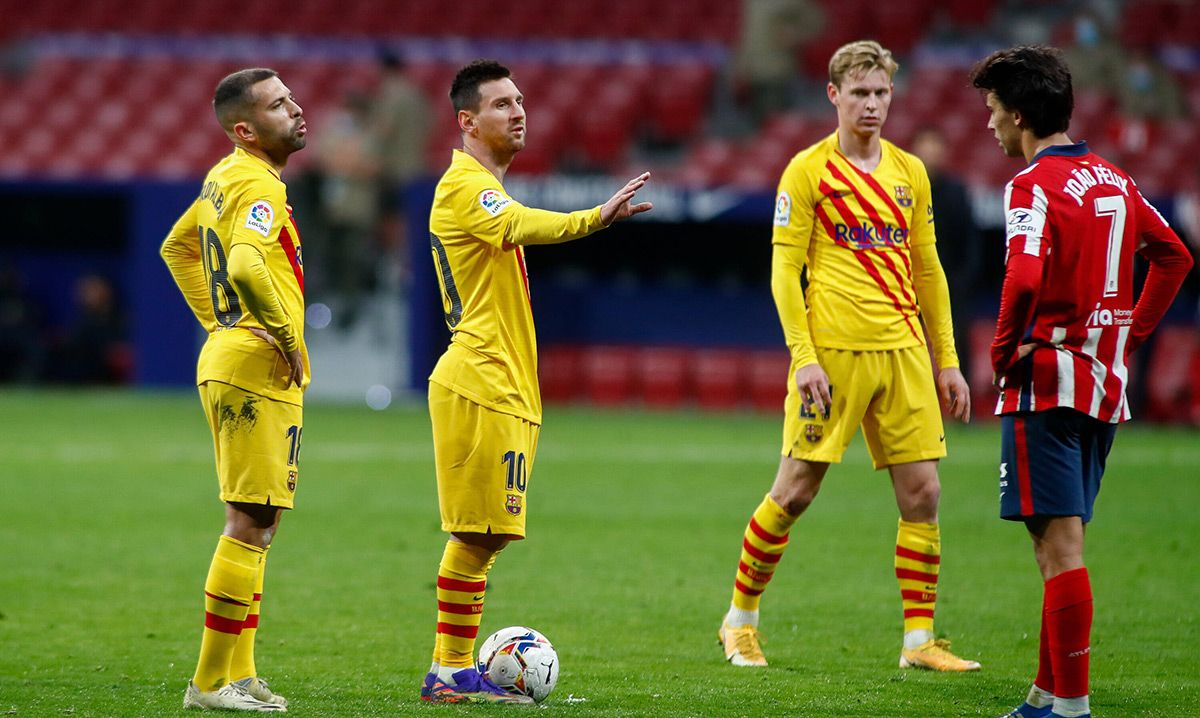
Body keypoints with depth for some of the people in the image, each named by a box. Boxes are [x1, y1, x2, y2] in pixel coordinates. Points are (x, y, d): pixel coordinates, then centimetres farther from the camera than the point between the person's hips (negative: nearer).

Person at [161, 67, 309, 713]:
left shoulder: (224, 177, 14)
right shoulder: (258, 184, -16)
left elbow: (177, 247, 29)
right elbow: (245, 266, -34)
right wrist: (286, 334, -21)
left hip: (226, 356, 10)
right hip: (261, 369, -10)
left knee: (253, 521, 15)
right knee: (252, 522, -8)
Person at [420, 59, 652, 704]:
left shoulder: (481, 188, 20)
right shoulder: (466, 186, -13)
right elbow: (521, 226, -34)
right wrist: (595, 217, -49)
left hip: (502, 388, 10)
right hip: (480, 386, -10)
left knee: (485, 534, 10)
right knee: (478, 534, -10)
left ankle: (455, 673, 13)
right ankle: (449, 674, -7)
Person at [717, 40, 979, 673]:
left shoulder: (910, 171, 13)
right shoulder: (808, 171, -3)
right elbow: (784, 269, -5)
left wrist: (947, 360, 13)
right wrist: (803, 356, -14)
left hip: (903, 352, 5)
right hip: (833, 352, -5)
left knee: (922, 493, 0)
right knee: (795, 492, -2)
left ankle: (919, 640, 6)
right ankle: (740, 621, 14)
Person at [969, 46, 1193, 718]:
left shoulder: (1034, 185, -13)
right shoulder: (1115, 179, 12)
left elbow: (1025, 278, -27)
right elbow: (1174, 255, 21)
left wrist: (1004, 349, -12)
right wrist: (1132, 331, 19)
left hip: (1048, 383, -8)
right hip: (1106, 385, 8)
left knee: (1060, 548, -8)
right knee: (1060, 545, 14)